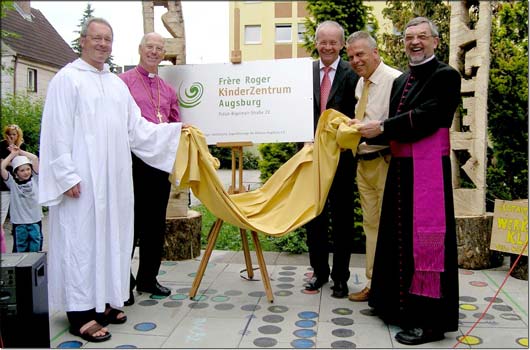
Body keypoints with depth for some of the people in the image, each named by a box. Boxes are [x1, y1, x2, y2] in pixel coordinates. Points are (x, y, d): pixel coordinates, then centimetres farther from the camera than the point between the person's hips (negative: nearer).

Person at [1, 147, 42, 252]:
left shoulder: (34, 179, 3)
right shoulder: (12, 183, -1)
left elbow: (35, 158, -4)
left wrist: (20, 152, 4)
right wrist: (13, 154, -1)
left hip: (35, 220, 1)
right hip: (19, 221, -1)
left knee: (36, 248, 10)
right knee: (20, 249, 8)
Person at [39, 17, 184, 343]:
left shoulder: (117, 83, 16)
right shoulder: (67, 79, -3)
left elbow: (137, 127, 16)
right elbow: (58, 132, -9)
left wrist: (175, 130, 10)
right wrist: (67, 175, -15)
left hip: (114, 178, 7)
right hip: (82, 179, -7)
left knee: (111, 236, 11)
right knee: (82, 238, -2)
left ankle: (103, 300, 24)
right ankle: (81, 313, 7)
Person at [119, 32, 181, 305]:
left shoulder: (168, 89, 17)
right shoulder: (124, 82, 0)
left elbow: (176, 126, 19)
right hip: (132, 160, -6)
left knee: (155, 223, 12)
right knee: (130, 222, 0)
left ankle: (148, 278, 26)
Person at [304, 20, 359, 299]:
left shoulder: (352, 74, -3)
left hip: (341, 155, -3)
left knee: (341, 216, 7)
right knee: (314, 214, 11)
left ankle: (340, 276, 20)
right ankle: (319, 271, 28)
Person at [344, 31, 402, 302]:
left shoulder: (395, 80, -13)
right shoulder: (360, 83, 14)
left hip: (386, 162, -8)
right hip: (364, 162, 9)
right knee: (371, 224, 14)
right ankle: (373, 283, 26)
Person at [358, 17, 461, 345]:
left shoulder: (446, 76, -6)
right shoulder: (401, 81, 17)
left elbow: (427, 117, -19)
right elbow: (398, 125, 14)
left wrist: (381, 128, -16)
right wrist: (368, 135, -3)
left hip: (427, 170, -8)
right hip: (401, 168, 8)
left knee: (425, 239, -3)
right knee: (399, 236, 14)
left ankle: (429, 320, 9)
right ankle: (398, 304, 30)